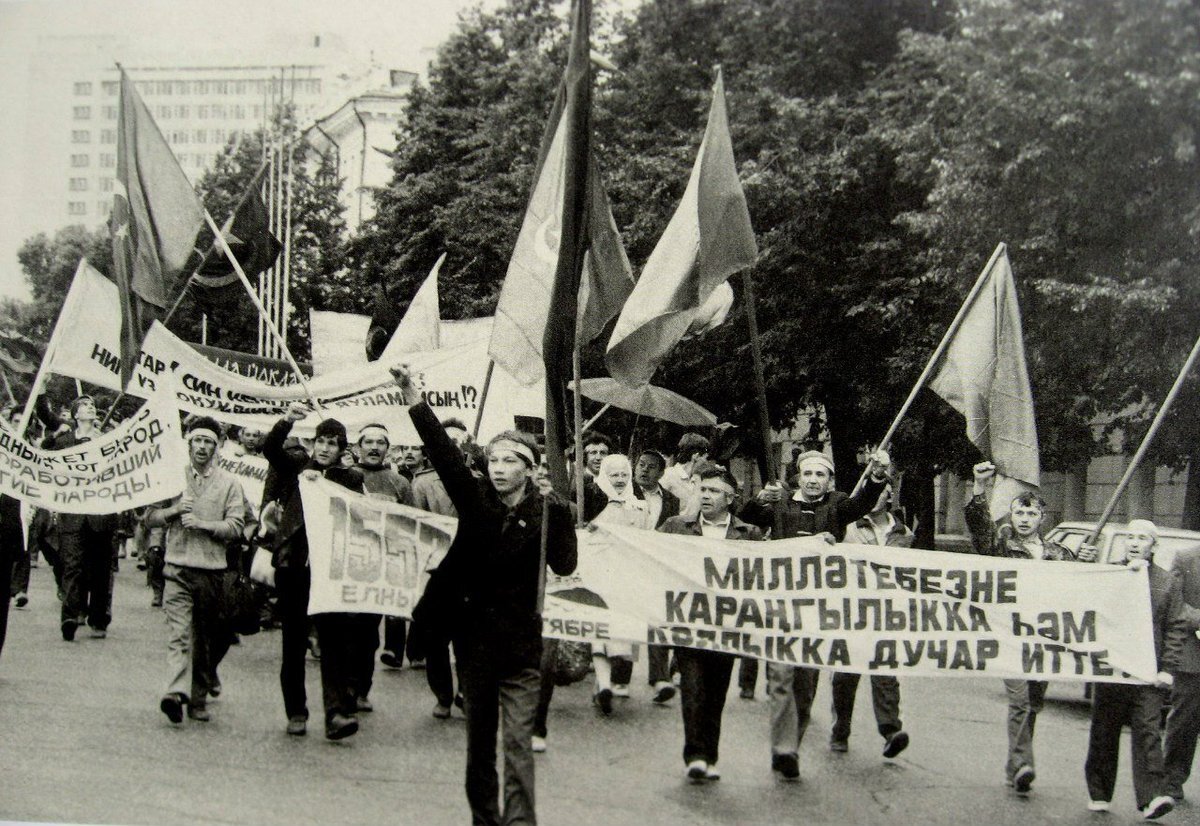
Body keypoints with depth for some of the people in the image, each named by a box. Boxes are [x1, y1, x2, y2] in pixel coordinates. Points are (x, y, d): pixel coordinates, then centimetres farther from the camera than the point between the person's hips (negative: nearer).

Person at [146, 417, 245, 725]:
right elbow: (150, 517, 12)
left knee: (205, 638, 7)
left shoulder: (229, 484, 7)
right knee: (180, 632, -14)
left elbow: (235, 526, -2)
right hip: (177, 567, 0)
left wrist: (202, 523, -14)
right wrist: (174, 510, -6)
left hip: (212, 569, 1)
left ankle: (199, 699, 15)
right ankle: (177, 692, -26)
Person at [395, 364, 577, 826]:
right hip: (473, 636, 3)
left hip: (520, 641, -3)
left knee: (518, 742, -6)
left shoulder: (547, 511, -4)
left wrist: (556, 507, -20)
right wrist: (412, 398, -22)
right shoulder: (475, 500, 0)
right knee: (479, 739, 14)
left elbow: (565, 565, -13)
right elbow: (443, 454, -11)